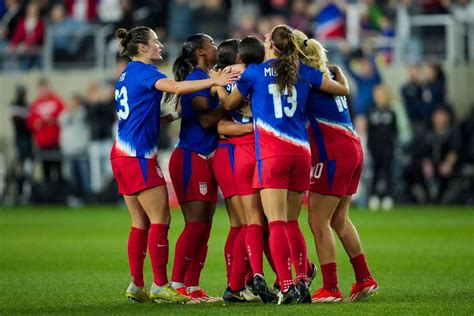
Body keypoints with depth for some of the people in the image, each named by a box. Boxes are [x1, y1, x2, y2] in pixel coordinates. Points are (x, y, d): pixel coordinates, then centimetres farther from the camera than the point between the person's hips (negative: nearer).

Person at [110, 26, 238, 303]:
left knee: (141, 222, 10)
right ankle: (160, 285, -9)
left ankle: (136, 286, 10)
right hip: (139, 155, -10)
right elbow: (177, 87, -26)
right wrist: (215, 81, -29)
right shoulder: (143, 71, -9)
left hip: (123, 154, 10)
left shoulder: (127, 74, 18)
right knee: (160, 219, -8)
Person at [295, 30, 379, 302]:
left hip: (333, 155, -9)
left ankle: (330, 289, -5)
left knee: (318, 222, -3)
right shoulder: (328, 72, 12)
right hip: (353, 150, 9)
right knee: (339, 219, 19)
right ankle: (365, 280, 23)